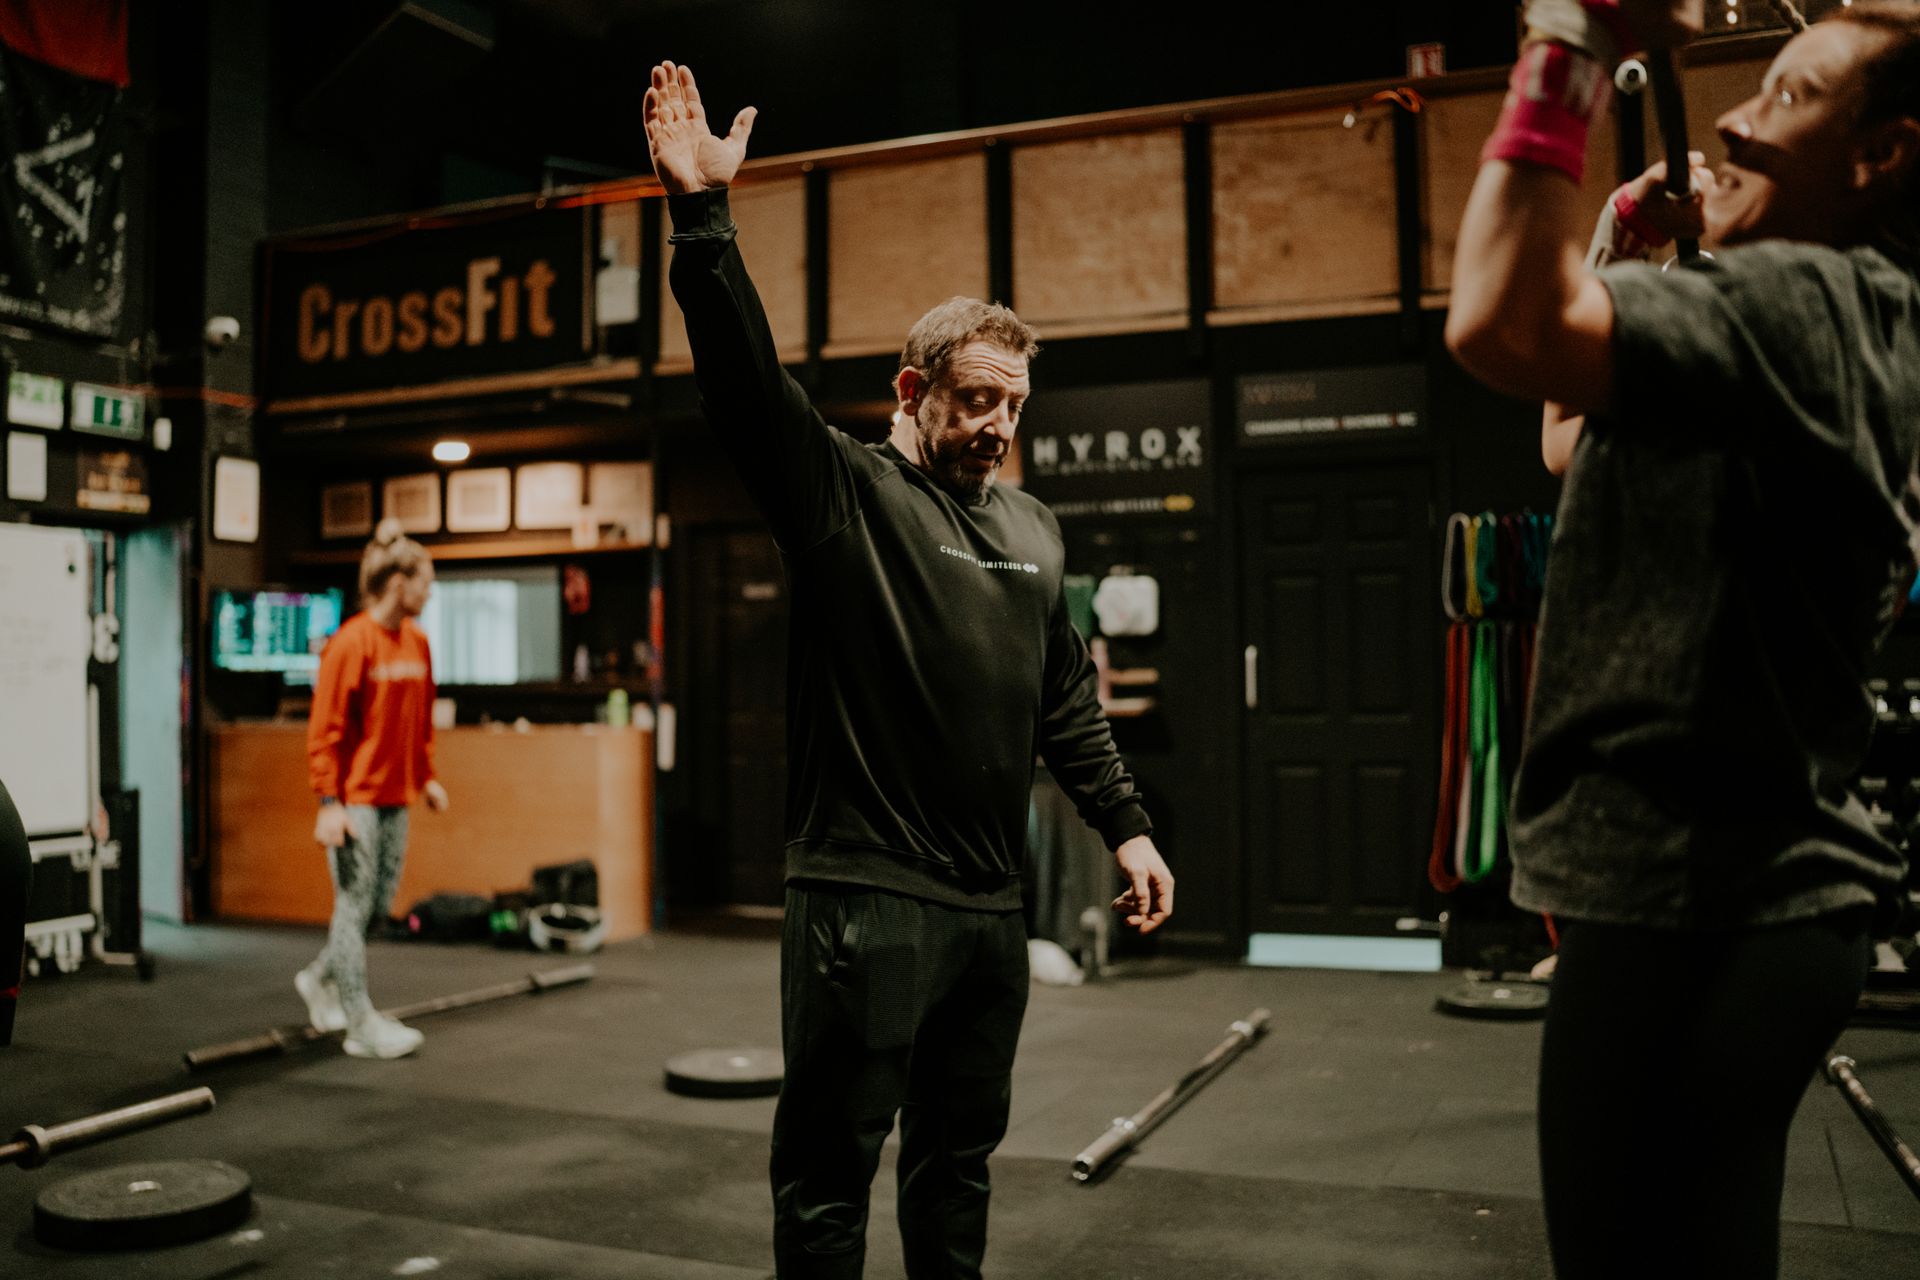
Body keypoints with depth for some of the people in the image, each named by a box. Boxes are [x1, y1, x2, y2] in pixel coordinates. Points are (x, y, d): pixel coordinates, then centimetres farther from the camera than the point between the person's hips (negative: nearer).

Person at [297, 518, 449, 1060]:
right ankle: (362, 1025, 6)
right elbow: (325, 729, -15)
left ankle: (320, 979, 35)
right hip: (355, 799, -8)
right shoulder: (351, 643, -14)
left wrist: (425, 776, 16)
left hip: (395, 797, 8)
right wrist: (329, 802, -17)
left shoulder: (416, 643, 9)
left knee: (379, 906, 12)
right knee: (355, 905, -1)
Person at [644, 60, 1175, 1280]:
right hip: (864, 894, -6)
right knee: (831, 1166, 4)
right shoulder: (845, 491, -4)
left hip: (992, 904, 6)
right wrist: (704, 218, -28)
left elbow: (1068, 703, 18)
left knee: (960, 1158, 18)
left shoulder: (1034, 530, 14)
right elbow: (749, 385, -19)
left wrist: (1127, 824, 12)